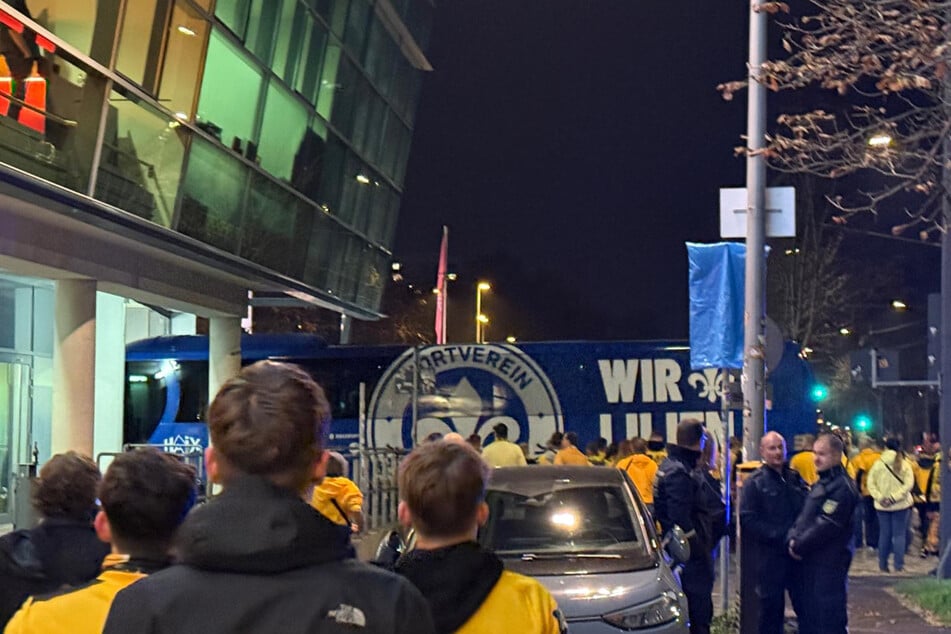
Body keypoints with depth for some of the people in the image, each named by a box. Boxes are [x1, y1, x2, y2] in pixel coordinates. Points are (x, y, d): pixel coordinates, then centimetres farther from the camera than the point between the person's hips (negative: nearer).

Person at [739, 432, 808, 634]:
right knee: (771, 610, 4)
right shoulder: (754, 483, -4)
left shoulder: (795, 479, 12)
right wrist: (780, 537, -18)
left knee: (805, 606, 9)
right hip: (769, 555, -4)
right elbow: (748, 521, -11)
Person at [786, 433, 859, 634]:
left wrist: (799, 546, -12)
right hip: (811, 562, 10)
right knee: (808, 615, 16)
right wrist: (792, 538, -2)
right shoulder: (820, 485, 17)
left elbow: (825, 526, -20)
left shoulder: (842, 487, -15)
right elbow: (804, 517, 16)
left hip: (829, 564, -10)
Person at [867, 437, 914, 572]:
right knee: (899, 534, 5)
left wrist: (880, 497, -7)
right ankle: (899, 565, 1)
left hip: (882, 506, 1)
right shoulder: (905, 464, -5)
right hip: (901, 505, -1)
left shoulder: (878, 464, -3)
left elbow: (871, 483, -5)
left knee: (884, 534, 10)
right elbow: (908, 484, -11)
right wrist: (894, 497, -12)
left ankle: (883, 565, 14)